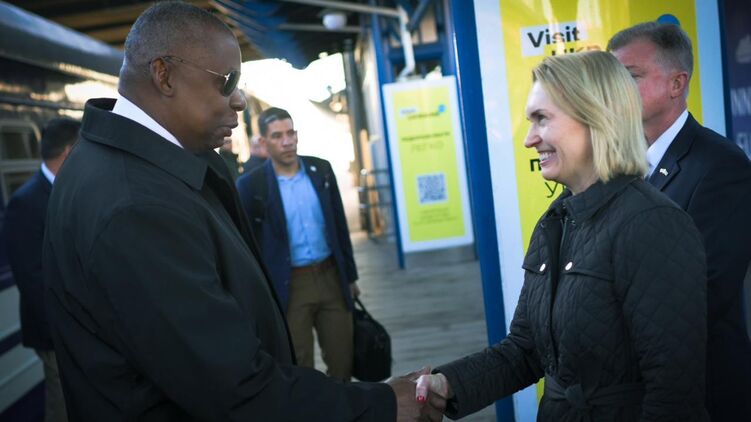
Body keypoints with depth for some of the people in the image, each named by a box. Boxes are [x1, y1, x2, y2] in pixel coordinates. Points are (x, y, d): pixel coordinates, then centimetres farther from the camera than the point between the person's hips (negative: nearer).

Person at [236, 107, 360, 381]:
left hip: (330, 276, 4)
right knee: (298, 366, 8)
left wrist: (350, 275, 11)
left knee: (343, 358, 13)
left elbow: (340, 225, 9)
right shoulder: (251, 185, -9)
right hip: (288, 286, -3)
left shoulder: (321, 170, 2)